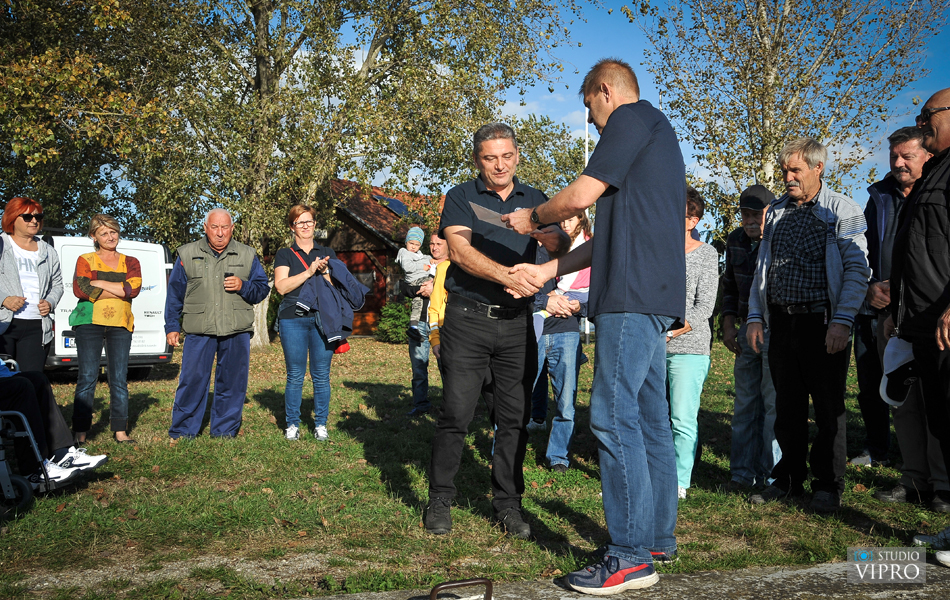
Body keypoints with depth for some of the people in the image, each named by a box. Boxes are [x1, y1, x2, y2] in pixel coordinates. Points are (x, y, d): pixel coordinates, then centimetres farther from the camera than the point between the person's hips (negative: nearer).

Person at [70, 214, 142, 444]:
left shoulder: (130, 263, 14)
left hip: (120, 325, 2)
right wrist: (120, 291, -8)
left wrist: (99, 283, -7)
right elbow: (80, 289, -9)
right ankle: (80, 433, -3)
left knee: (119, 379, 1)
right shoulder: (85, 260, 8)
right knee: (87, 378, -6)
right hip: (89, 322, -2)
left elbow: (134, 288, -5)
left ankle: (120, 431, 7)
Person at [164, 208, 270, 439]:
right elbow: (175, 293, 10)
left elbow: (263, 289, 11)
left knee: (232, 383, 5)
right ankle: (182, 432, 9)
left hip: (237, 332, 1)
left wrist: (243, 286, -9)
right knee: (192, 380, -3)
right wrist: (172, 327, 6)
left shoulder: (247, 255, 9)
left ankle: (224, 431, 17)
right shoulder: (187, 254, 7)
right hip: (199, 332, -1)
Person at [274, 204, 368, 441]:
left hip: (322, 321, 2)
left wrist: (325, 271, -9)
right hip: (293, 320, -1)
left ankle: (321, 425, 11)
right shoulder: (284, 255, 10)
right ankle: (292, 425, 11)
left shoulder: (327, 253, 16)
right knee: (295, 376, 1)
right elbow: (281, 286, -4)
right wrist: (309, 271, -10)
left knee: (322, 376, 2)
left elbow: (337, 286, 10)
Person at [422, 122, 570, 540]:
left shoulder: (535, 200, 13)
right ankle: (440, 501, 10)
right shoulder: (461, 197, 3)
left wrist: (552, 238, -27)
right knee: (456, 414, -4)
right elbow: (460, 250, -13)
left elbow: (561, 246, -2)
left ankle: (508, 502, 16)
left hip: (517, 321, 3)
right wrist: (507, 276, -26)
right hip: (467, 320, -3)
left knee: (514, 417, 4)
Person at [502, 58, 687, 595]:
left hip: (633, 294, -10)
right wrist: (548, 270, 23)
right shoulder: (657, 133, 28)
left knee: (615, 416, -11)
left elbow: (581, 196, -11)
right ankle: (659, 538, 19)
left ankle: (632, 556, -8)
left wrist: (532, 218, 8)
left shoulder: (632, 117, -2)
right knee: (649, 417, 12)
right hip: (655, 295, 10)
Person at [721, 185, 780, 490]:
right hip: (747, 329, 6)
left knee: (774, 403, -5)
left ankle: (769, 474, 5)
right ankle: (743, 472, 16)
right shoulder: (736, 240, 8)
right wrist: (729, 325, 12)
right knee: (745, 403, 9)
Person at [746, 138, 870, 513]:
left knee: (829, 409, 2)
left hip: (822, 324, -5)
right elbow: (762, 268, 20)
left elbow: (858, 270, -6)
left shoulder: (842, 210, -2)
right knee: (787, 407, 10)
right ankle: (789, 479, 21)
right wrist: (754, 316, 11)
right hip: (781, 323, 5)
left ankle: (828, 485, 13)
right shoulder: (776, 212, 15)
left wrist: (842, 322, -15)